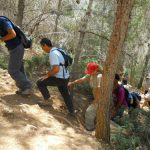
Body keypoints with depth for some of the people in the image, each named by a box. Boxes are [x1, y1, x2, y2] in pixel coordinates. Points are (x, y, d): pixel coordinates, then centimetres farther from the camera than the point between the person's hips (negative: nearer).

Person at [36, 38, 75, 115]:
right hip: (65, 77, 10)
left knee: (40, 82, -2)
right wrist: (49, 74, 19)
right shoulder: (56, 51, 10)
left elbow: (56, 68, -29)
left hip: (60, 79, -10)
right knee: (65, 94, 25)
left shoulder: (53, 53, -20)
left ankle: (47, 99, 9)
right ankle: (71, 111, 35)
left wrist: (47, 75, -14)